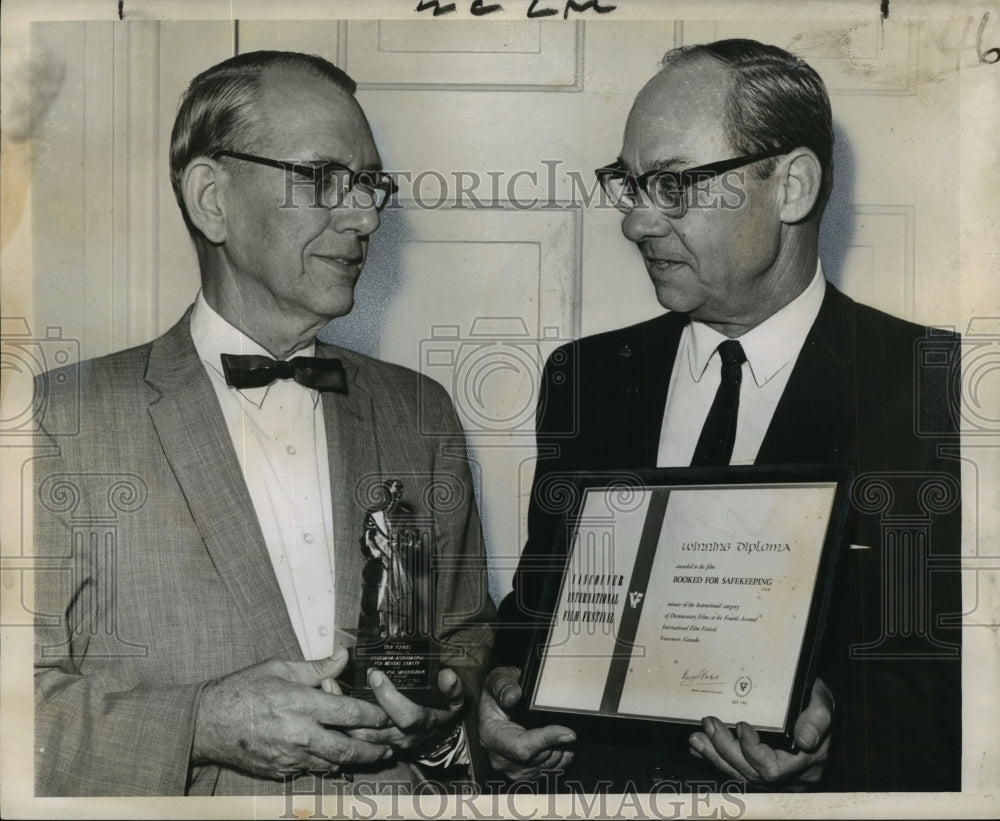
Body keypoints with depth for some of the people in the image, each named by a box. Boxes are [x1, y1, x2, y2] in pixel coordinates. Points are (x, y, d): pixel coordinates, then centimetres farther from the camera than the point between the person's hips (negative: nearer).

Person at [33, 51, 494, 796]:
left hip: (400, 784, 3)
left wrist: (439, 719, -2)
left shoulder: (421, 414, 10)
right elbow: (30, 704, -5)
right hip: (191, 793, -3)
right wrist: (203, 725, -17)